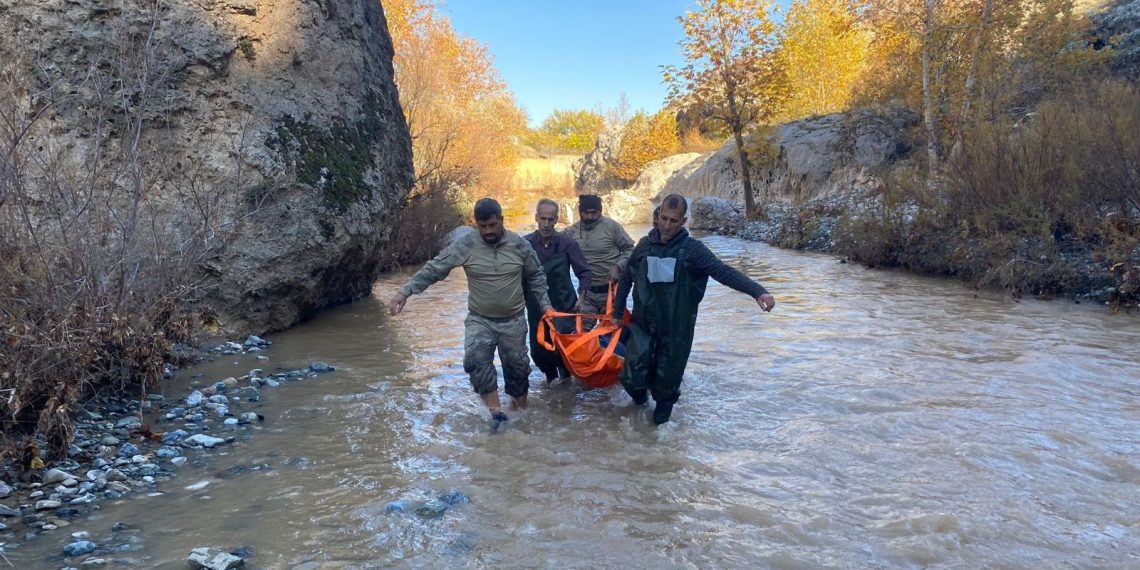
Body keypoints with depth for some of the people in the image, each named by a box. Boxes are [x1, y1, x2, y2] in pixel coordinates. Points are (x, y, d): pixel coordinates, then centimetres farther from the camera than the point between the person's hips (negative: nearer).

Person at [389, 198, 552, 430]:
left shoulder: (519, 245, -7)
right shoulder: (465, 245, -12)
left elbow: (536, 276, 7)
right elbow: (433, 269, -13)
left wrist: (544, 303, 0)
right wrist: (405, 291, -20)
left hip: (513, 321, 1)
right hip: (479, 319, -1)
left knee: (517, 366, 10)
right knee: (475, 360, -24)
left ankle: (521, 413, 32)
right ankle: (496, 411, -14)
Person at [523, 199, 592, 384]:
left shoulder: (567, 244, -7)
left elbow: (584, 272, 1)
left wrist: (581, 297, -6)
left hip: (564, 305, -1)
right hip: (536, 307, 2)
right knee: (537, 351, 7)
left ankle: (566, 374, 23)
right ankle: (550, 376, 38)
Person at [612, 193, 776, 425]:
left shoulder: (692, 249, -8)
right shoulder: (645, 245, 1)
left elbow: (724, 272, -17)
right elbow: (626, 279, 14)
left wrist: (758, 291, -31)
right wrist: (616, 312, 17)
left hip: (676, 330, -1)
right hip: (643, 327, 2)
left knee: (667, 380, 5)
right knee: (633, 378, -5)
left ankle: (662, 414, 33)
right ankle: (640, 393, 30)